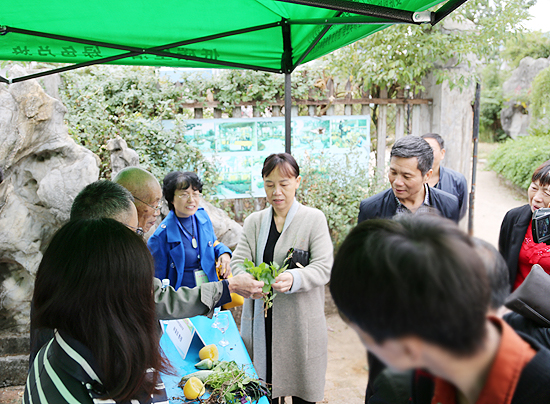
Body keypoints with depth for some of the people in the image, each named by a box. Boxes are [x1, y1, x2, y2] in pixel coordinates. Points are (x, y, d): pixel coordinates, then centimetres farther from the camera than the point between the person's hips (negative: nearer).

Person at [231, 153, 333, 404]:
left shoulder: (314, 219, -2)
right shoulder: (254, 221, 8)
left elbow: (324, 267, -10)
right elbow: (238, 262, 1)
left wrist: (293, 279, -30)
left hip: (300, 322, -2)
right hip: (262, 320, 3)